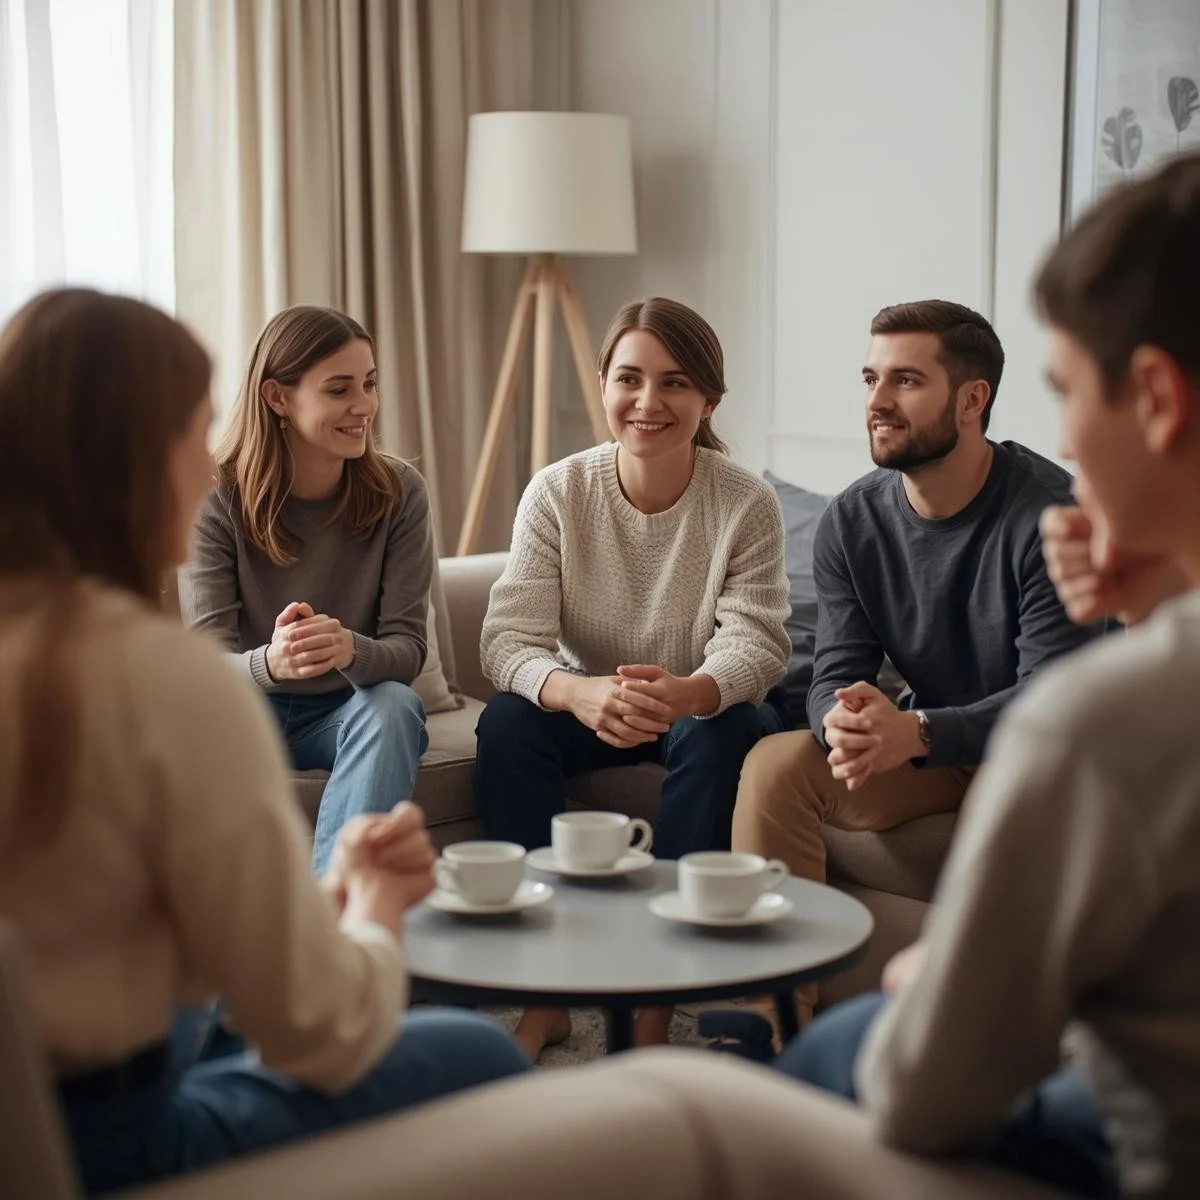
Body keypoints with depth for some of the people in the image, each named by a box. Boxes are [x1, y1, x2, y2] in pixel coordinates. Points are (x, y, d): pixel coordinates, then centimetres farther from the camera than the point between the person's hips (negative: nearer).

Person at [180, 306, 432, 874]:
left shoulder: (398, 492, -8)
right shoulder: (217, 499, -12)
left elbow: (406, 649, -14)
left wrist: (349, 650, -39)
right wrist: (270, 662, -43)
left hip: (350, 710, 1)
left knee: (393, 706, -33)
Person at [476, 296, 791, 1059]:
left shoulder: (747, 504, -14)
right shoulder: (557, 493, -12)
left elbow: (757, 644, -23)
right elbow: (510, 639, -20)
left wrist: (687, 694, -48)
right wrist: (581, 693, -44)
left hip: (705, 710, -1)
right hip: (586, 707, 2)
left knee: (720, 734, -34)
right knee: (505, 723, -27)